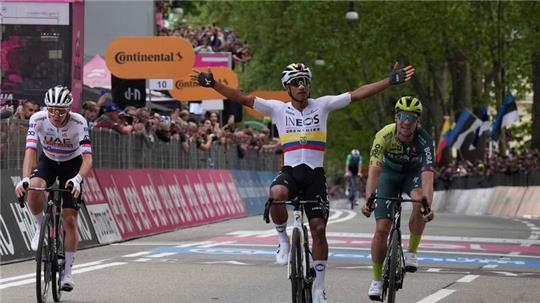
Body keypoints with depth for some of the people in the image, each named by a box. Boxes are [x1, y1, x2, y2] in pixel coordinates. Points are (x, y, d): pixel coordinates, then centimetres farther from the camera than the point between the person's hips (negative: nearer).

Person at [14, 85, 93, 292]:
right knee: (33, 189, -34)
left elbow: (87, 158, -36)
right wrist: (25, 179, -50)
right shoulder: (38, 119, -26)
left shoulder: (78, 123, -30)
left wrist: (77, 179, -55)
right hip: (48, 161, 1)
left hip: (72, 164, -1)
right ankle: (42, 227, -4)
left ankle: (67, 273, 3)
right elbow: (30, 151, -33)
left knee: (70, 220, -8)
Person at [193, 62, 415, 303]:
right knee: (277, 194, -37)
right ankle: (282, 238, -8)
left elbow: (357, 94, -2)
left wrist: (391, 81, -9)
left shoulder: (322, 105, 3)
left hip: (315, 174, 1)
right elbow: (243, 99, -2)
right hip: (290, 172, -1)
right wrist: (212, 84, -11)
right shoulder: (278, 109, 3)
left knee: (318, 228, -4)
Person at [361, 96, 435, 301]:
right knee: (382, 228, -11)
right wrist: (368, 201, -54)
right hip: (389, 172, 0)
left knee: (420, 203, -34)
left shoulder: (424, 140, -32)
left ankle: (411, 253, -17)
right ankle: (377, 280, 6)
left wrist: (428, 205, -57)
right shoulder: (384, 135, -31)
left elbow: (427, 176, -41)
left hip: (413, 172, 0)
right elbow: (374, 170, -39)